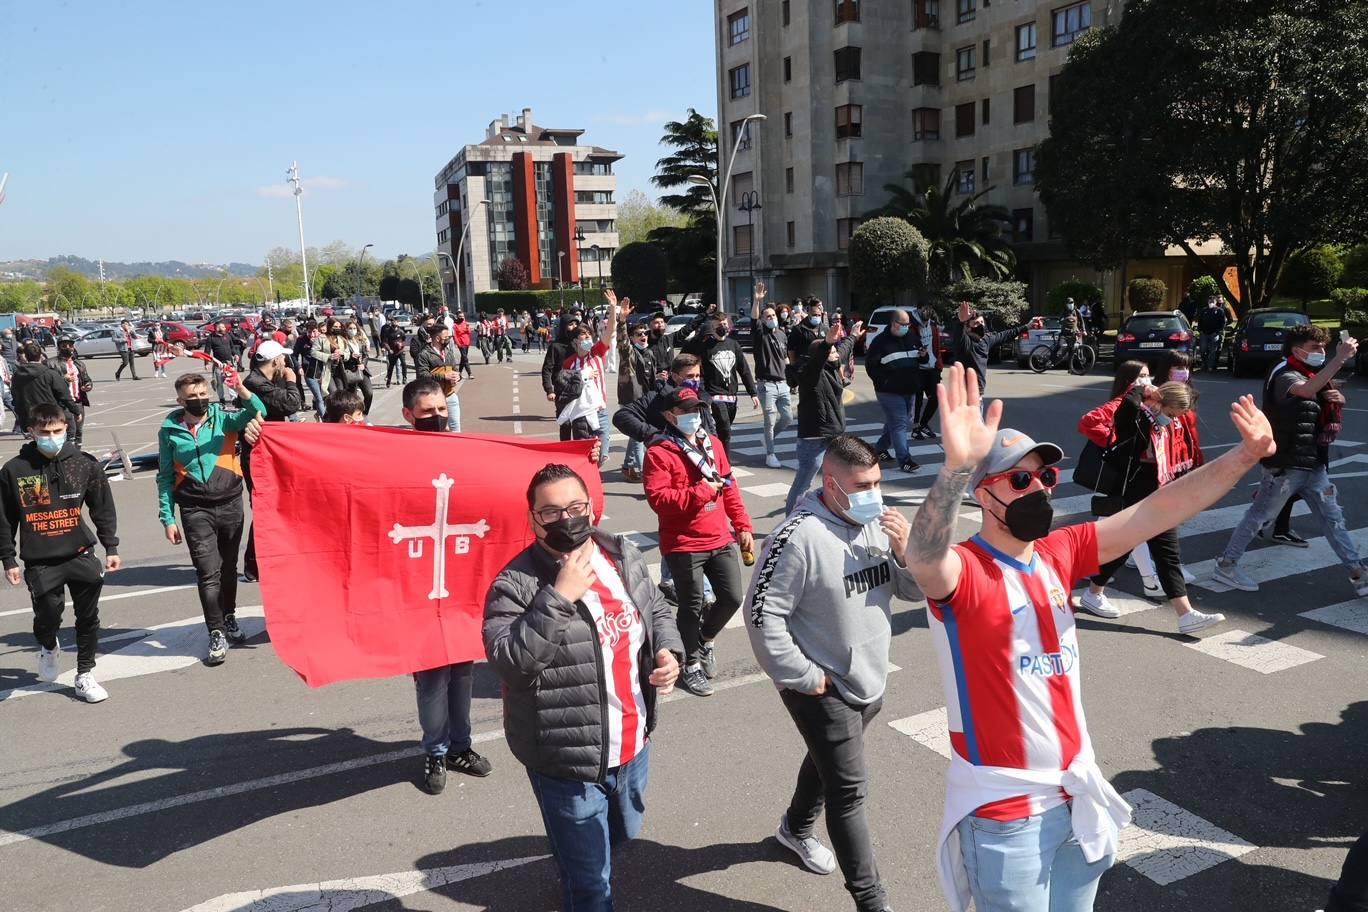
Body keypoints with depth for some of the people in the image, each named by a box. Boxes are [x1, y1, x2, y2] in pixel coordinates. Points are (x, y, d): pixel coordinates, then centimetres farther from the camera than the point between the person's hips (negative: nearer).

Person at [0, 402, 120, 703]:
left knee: (88, 616, 6)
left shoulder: (85, 464, -2)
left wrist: (111, 548, 6)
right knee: (48, 615, 1)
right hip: (39, 562, -1)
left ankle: (85, 675, 22)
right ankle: (48, 646, 38)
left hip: (80, 554, 1)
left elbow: (103, 508, 6)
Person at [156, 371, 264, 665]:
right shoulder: (170, 430, 1)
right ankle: (217, 634, 2)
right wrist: (168, 518, 2)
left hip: (230, 504, 1)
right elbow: (165, 477, 6)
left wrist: (241, 390, -35)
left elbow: (257, 412, -17)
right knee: (208, 573, -6)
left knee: (229, 568, 15)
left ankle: (229, 618, 36)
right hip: (196, 510, -1)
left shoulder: (223, 419, -1)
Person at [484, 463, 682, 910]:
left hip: (633, 745, 7)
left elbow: (657, 611, 14)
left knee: (622, 836, 32)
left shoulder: (624, 554, 0)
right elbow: (509, 663, -29)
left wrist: (669, 650, -6)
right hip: (567, 760, -6)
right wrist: (559, 598, -33)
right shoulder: (516, 584, -19)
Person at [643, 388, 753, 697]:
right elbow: (658, 498, -21)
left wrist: (743, 525, 11)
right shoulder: (659, 452, -12)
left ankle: (705, 639, 37)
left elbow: (729, 487, 15)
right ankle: (692, 665, 26)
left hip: (721, 539, 6)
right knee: (692, 606, 5)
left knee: (732, 598, 7)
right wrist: (701, 491, -20)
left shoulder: (713, 443, 10)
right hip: (684, 545, -6)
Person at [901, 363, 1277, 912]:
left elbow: (1156, 513, -1)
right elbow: (923, 557, -43)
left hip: (1076, 794, 7)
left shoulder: (1056, 554, 1)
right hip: (1005, 812, -6)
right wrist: (956, 467, -61)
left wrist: (1244, 457, -14)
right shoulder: (961, 573, -20)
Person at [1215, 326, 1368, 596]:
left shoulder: (1315, 374, 12)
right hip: (1286, 465, -8)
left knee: (1333, 519, 9)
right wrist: (1340, 358, -43)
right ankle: (1226, 565, 11)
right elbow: (1307, 390, -39)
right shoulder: (1285, 376, -16)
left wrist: (1337, 398, 4)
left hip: (1314, 465, 8)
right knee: (1258, 516, 1)